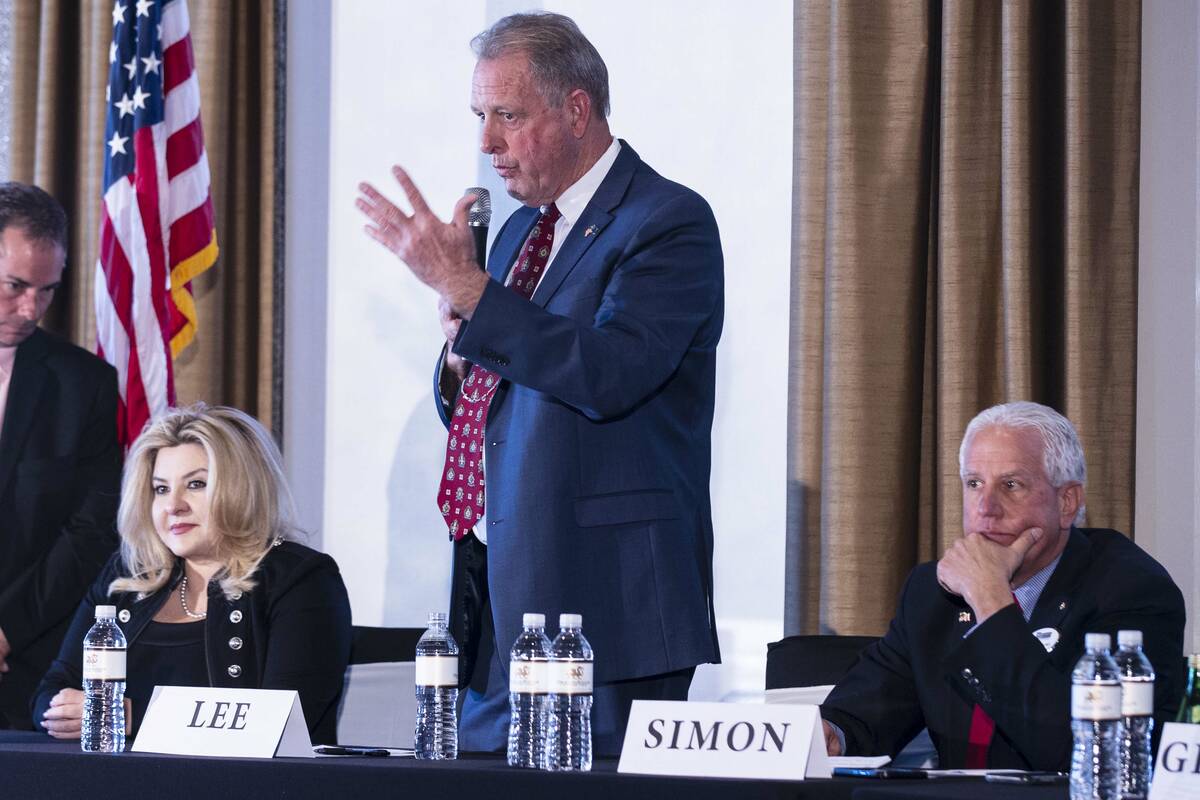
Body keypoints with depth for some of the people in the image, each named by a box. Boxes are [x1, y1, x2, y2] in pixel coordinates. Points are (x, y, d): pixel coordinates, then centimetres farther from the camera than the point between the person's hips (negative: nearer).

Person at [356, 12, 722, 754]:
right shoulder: (522, 230, 18)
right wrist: (461, 345, 1)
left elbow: (610, 373, -24)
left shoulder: (669, 221, -7)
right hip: (497, 602, 8)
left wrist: (463, 284, -21)